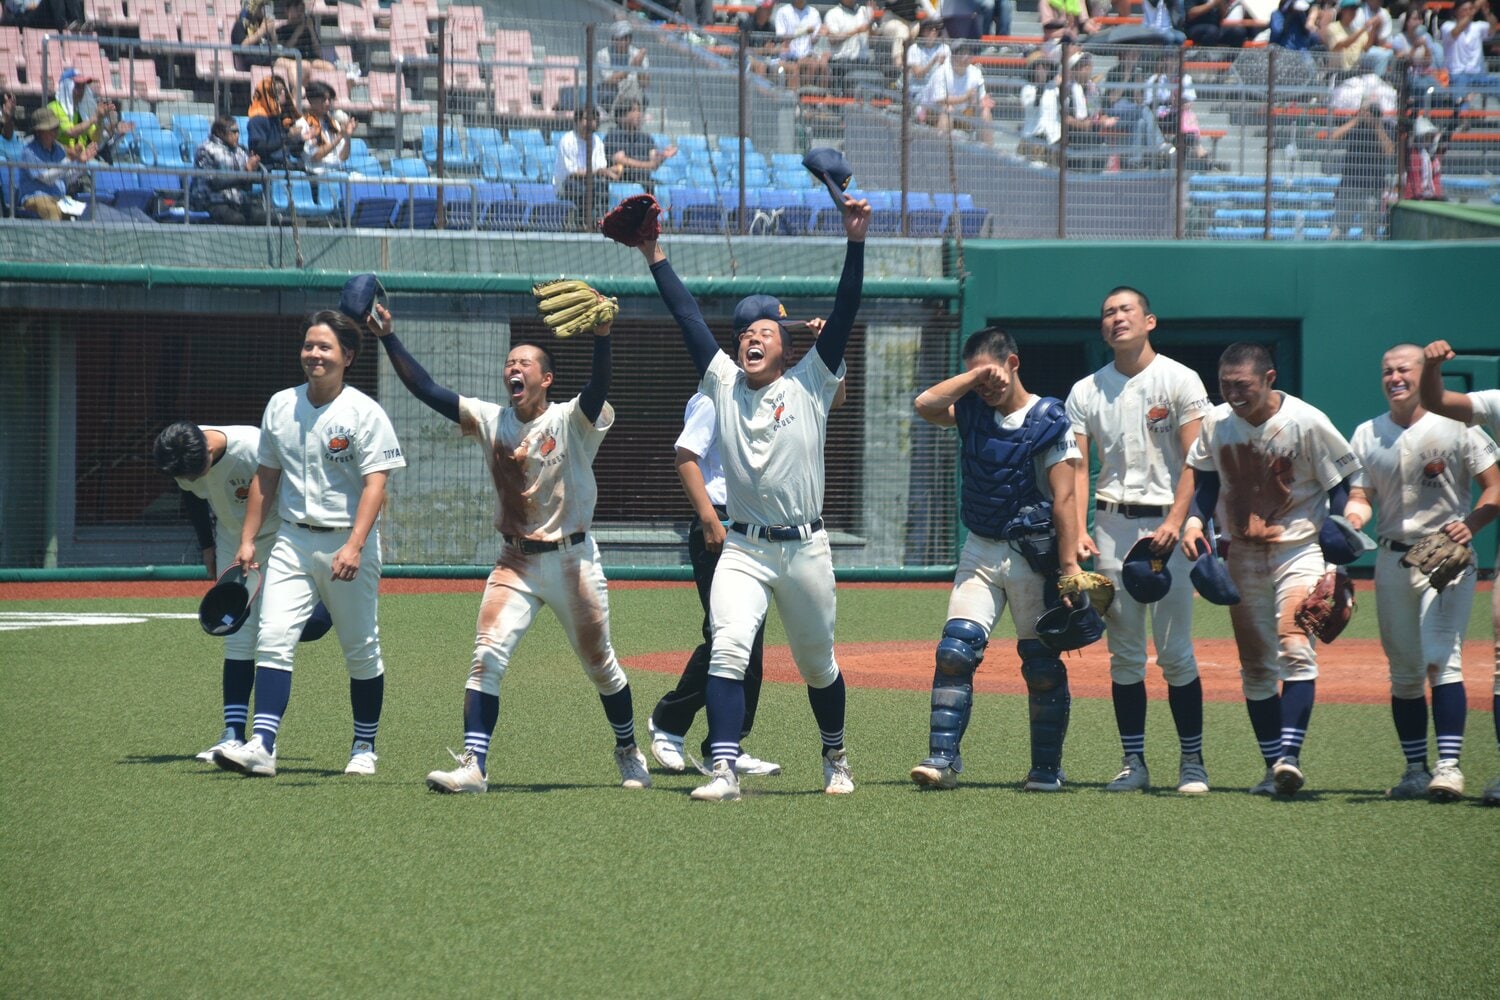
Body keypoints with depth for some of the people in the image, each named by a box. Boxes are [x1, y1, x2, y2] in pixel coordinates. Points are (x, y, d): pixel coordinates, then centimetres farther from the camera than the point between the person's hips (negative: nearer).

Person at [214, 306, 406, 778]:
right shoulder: (281, 406, 9)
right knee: (273, 639, -12)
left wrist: (354, 546, -25)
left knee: (361, 651, 8)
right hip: (293, 541, 4)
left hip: (348, 543, -4)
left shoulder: (364, 413, -7)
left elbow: (375, 484, -14)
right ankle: (261, 746, -18)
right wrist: (247, 540, 11)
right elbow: (265, 477, 16)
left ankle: (364, 747, 23)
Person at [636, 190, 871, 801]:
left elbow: (844, 314, -8)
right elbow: (688, 317, 5)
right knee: (728, 652, -19)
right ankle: (724, 770, -22)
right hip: (744, 550, 1)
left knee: (818, 665, 13)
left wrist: (855, 242, -17)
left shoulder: (810, 385, 1)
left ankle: (835, 758, 35)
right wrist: (655, 258, 1)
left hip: (805, 550, -1)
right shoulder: (723, 383, 7)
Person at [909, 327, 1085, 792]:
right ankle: (943, 758, -10)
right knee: (955, 650, -10)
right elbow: (925, 405, -11)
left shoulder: (1050, 420, -8)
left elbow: (1063, 500, -13)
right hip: (981, 550, 4)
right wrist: (975, 376, -11)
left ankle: (1046, 769, 13)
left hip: (1033, 554, -4)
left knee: (1042, 664, 3)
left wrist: (1070, 567, -19)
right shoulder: (973, 411, 7)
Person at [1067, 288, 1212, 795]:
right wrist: (1079, 530, -9)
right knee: (1124, 652, 4)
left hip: (1167, 523, -4)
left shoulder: (1180, 381, 0)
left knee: (1175, 651, -6)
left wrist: (1175, 524, -18)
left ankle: (1192, 761, 1)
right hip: (1112, 525, 4)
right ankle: (1134, 762, 8)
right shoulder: (1086, 391, 11)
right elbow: (1078, 467, 6)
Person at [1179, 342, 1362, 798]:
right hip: (1243, 554, 5)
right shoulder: (1216, 423, 0)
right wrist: (1195, 521, -3)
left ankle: (1289, 756, -28)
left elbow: (1340, 484, -6)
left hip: (1299, 549, -5)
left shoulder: (1307, 422, -13)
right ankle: (1274, 766, 13)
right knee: (1255, 666, 6)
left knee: (1294, 649, -21)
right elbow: (1205, 478, 14)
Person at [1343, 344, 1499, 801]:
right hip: (1393, 558, 5)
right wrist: (1351, 520, -16)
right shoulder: (1367, 435, 9)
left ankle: (1449, 766, -23)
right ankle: (1417, 771, 16)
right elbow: (1360, 497, 7)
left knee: (1441, 659, -17)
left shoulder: (1455, 426, -3)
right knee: (1404, 672, 8)